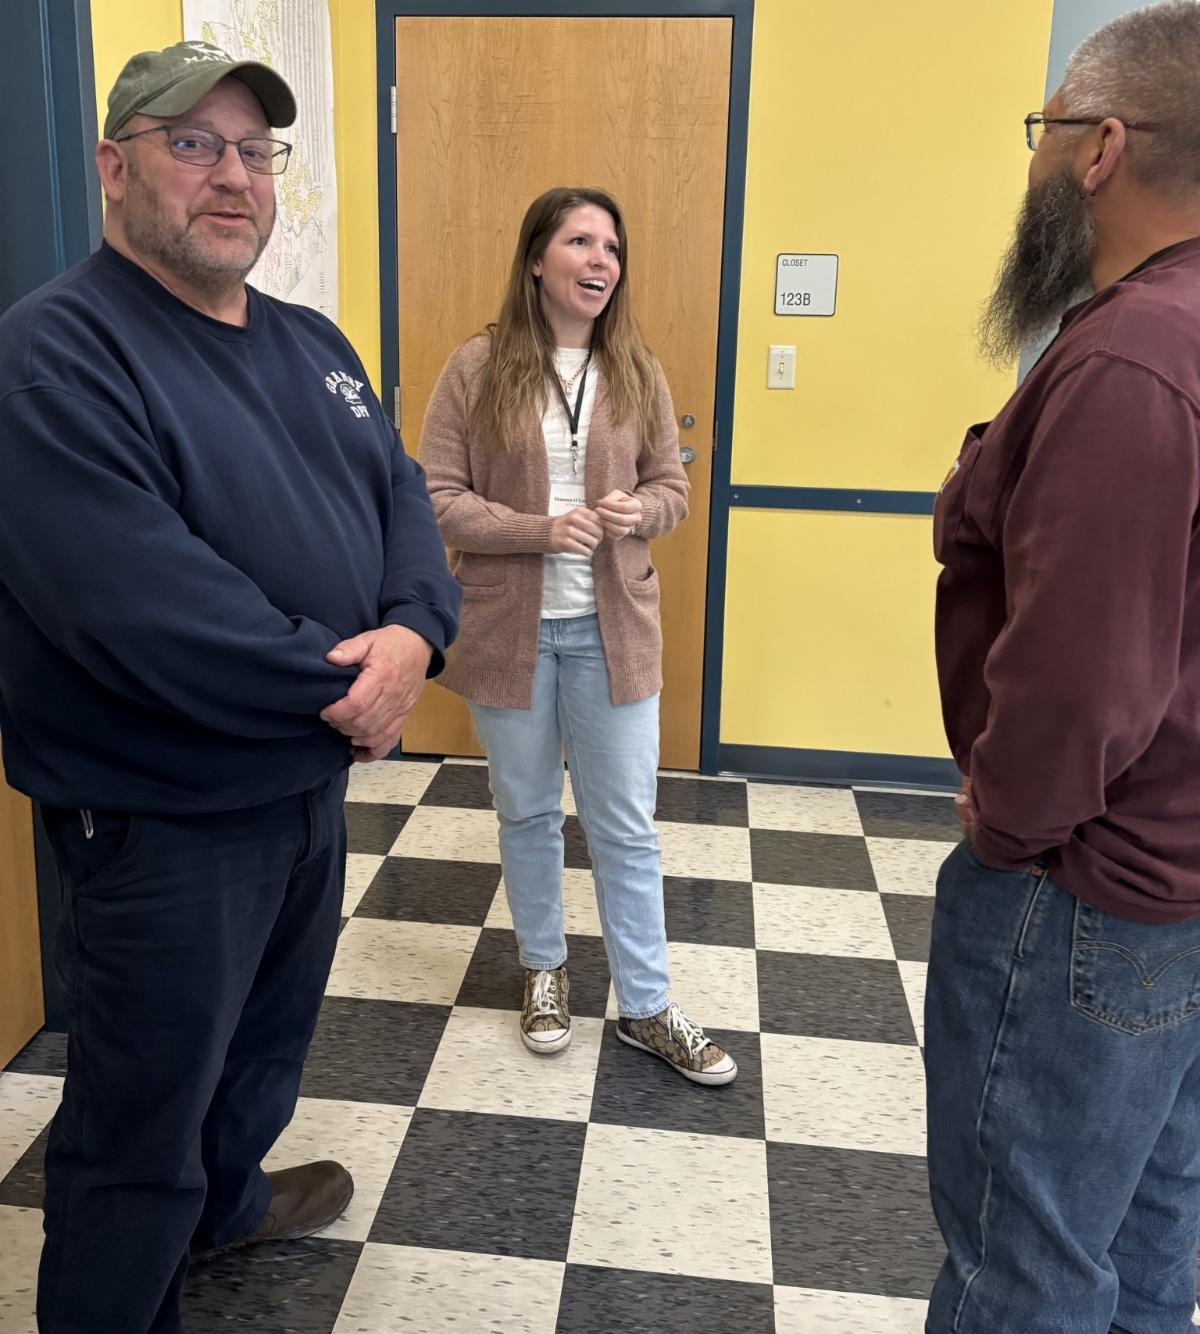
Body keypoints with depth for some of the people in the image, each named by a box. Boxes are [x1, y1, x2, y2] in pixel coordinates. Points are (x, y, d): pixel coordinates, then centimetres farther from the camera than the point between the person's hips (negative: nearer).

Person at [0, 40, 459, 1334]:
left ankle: (226, 1198, 55)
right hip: (162, 816, -8)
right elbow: (142, 607, -30)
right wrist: (340, 684, -21)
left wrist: (411, 633, -17)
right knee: (141, 1127, 8)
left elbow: (401, 493, 4)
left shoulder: (310, 343, 8)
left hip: (315, 773, 9)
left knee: (272, 1028, 29)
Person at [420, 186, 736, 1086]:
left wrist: (638, 512, -16)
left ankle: (646, 1007, 22)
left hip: (611, 630, 2)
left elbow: (673, 488, 7)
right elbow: (439, 501, -9)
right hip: (510, 629, -1)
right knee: (528, 814, 15)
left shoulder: (639, 372, 1)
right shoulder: (477, 369, -7)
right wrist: (541, 529, -22)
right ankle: (545, 968, 38)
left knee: (627, 826, 7)